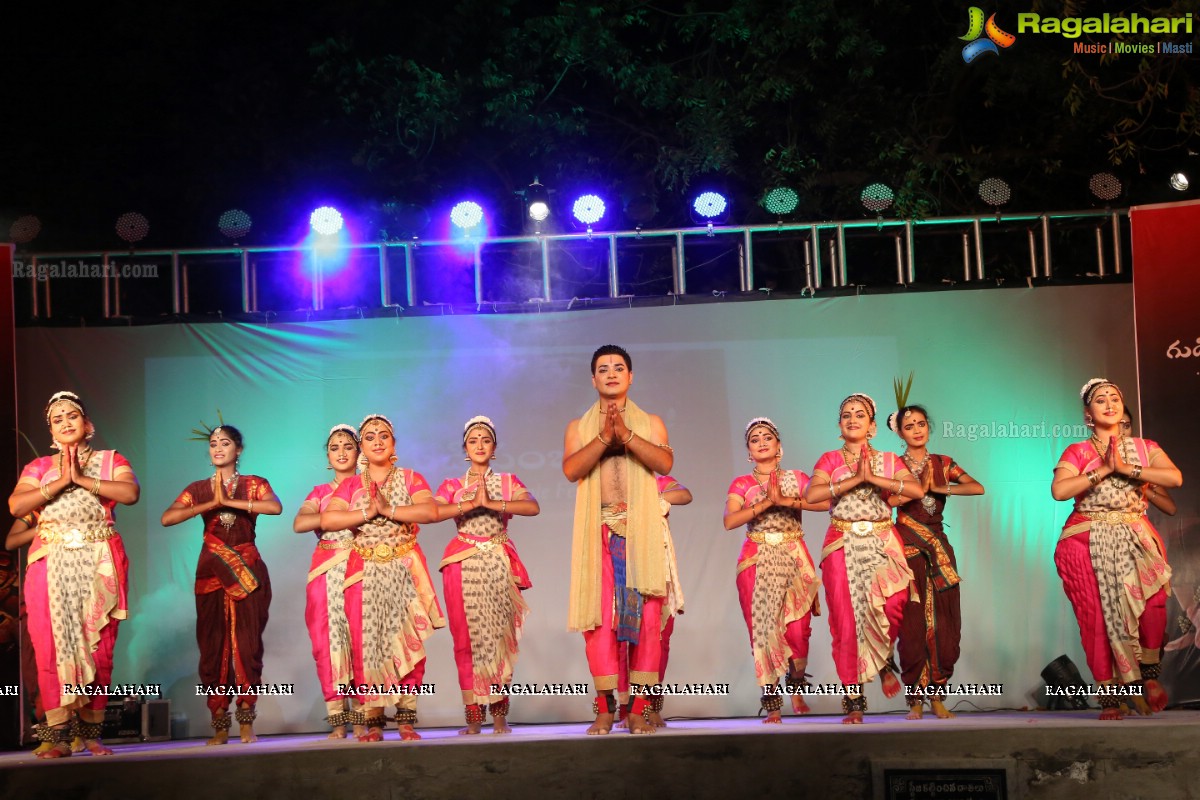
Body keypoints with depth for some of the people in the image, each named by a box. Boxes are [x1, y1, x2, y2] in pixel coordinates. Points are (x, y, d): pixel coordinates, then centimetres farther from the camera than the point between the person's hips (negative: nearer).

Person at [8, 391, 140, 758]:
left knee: (98, 649, -5)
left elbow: (131, 493, -8)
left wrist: (82, 479, -10)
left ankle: (91, 733, 3)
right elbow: (15, 506, -1)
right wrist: (59, 483, -8)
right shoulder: (38, 467, 16)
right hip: (51, 564, 1)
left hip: (99, 564, -1)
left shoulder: (110, 461, 12)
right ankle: (60, 738, -5)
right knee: (51, 650, -7)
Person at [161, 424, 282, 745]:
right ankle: (219, 724, 2)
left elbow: (275, 507, -16)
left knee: (247, 643, -5)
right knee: (213, 645, -2)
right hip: (211, 571, 2)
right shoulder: (199, 488, 10)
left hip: (247, 572, -2)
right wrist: (211, 504, -15)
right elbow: (167, 518, -6)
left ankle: (246, 722, 0)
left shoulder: (253, 484, 6)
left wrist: (229, 501, -16)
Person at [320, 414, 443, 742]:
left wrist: (389, 509, -12)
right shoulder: (351, 486, 13)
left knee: (407, 641, -7)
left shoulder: (411, 479, 10)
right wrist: (368, 512, -10)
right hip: (365, 572, 1)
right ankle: (373, 722, -3)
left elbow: (431, 511, -9)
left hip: (405, 569, -1)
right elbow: (327, 519, -4)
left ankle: (406, 720, -5)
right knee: (366, 643, -6)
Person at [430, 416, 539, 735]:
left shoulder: (508, 481, 12)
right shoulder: (452, 485, 12)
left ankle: (499, 714, -1)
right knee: (468, 637, -5)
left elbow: (533, 507, -8)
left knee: (500, 635, -5)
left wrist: (492, 504, -16)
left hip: (499, 564, 0)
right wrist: (470, 504, -16)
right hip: (464, 563, 0)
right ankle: (474, 716, -2)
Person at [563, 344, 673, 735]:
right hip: (598, 531, 0)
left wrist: (626, 435, -15)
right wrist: (604, 438, -14)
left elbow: (665, 462, -5)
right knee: (598, 617, -5)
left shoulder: (650, 423, 13)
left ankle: (639, 708, -1)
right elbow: (570, 469, -4)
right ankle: (605, 708, 0)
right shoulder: (579, 427, 14)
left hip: (642, 530, 0)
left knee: (646, 616, -5)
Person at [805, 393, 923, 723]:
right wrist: (855, 479, -12)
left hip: (881, 543, 0)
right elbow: (812, 495, -11)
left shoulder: (889, 461, 11)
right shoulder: (830, 460, 9)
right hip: (843, 546, 0)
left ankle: (885, 661, 4)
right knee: (846, 621, -4)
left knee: (891, 602, -26)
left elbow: (917, 490, -7)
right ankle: (853, 702, 4)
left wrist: (873, 478, -12)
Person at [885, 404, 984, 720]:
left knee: (943, 620, -2)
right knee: (912, 620, -5)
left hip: (938, 545, 3)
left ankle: (937, 695, 5)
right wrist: (920, 487, -13)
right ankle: (915, 697, 0)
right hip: (907, 546, -2)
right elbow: (885, 500, -14)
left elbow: (978, 488, -4)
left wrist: (939, 488, -8)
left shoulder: (942, 463, 11)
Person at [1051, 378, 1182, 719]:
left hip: (1136, 537, 1)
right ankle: (1109, 697, -1)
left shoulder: (1144, 448, 13)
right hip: (1089, 541, -1)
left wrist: (1126, 468, -9)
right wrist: (1104, 470, -10)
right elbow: (1059, 490, -12)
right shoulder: (1077, 452, 7)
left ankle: (1150, 673, -4)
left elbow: (1174, 477, -6)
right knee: (1100, 615, -8)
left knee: (1151, 600, -24)